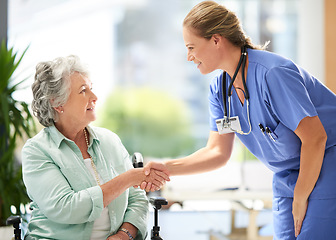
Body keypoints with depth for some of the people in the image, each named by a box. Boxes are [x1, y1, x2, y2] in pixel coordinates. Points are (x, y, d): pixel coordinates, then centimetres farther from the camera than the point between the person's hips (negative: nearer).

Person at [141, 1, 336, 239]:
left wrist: (300, 198, -13)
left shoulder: (272, 73, -26)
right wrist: (168, 167, -13)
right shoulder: (220, 88, 0)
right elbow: (218, 152, 1)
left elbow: (315, 138, -22)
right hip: (287, 174, 8)